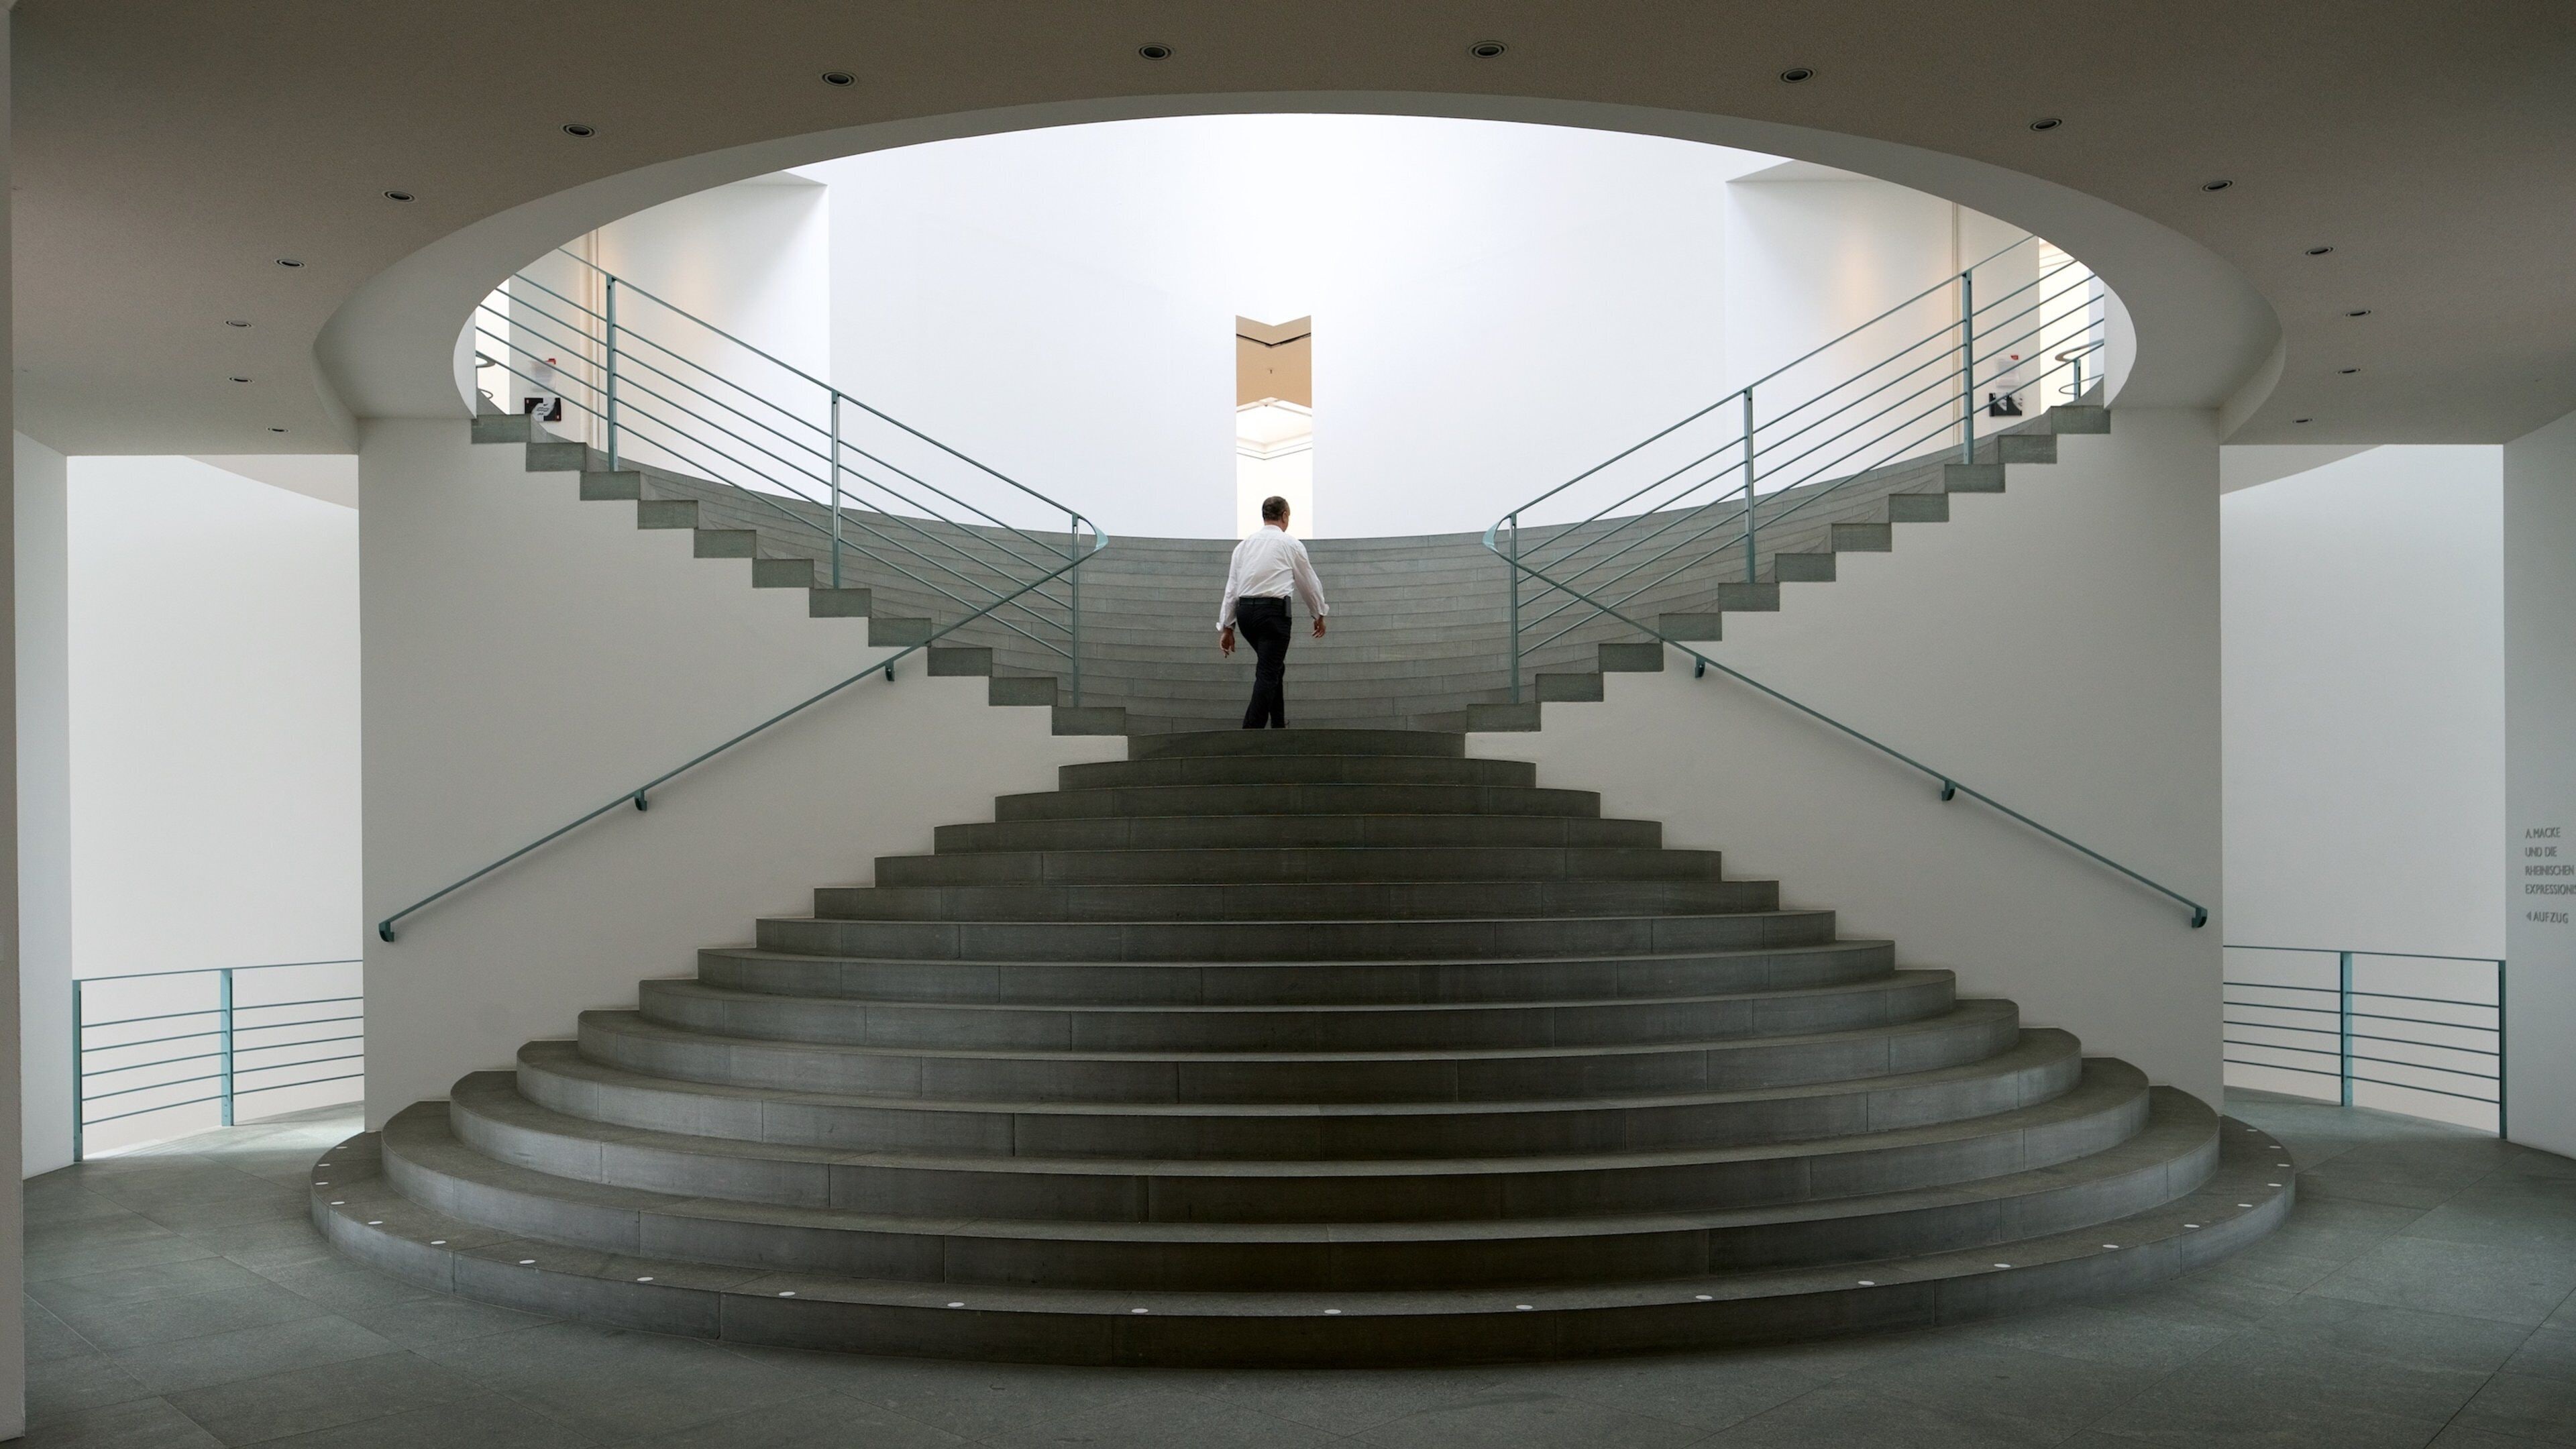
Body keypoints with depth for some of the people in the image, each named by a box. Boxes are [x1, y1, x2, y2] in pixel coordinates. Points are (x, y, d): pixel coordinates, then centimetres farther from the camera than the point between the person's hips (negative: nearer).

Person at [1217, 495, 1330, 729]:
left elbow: (1232, 588, 11)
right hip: (1273, 610, -6)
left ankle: (1278, 726, 24)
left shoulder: (1244, 545, 15)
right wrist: (1319, 615, 27)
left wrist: (1227, 627, 13)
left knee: (1274, 668, 21)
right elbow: (1309, 583, 13)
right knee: (1268, 674, -6)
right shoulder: (1290, 544, 3)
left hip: (1245, 612, 6)